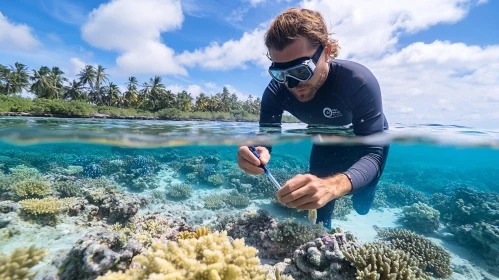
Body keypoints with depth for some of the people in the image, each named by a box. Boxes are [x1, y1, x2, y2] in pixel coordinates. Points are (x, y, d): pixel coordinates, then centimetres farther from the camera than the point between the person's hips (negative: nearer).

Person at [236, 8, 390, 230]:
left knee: (361, 205, 10)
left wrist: (332, 185, -65)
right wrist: (257, 153, -53)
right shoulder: (276, 91, -29)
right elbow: (265, 137, -26)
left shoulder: (359, 82, -40)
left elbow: (372, 154, -44)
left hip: (367, 140, -2)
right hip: (325, 143, 3)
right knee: (316, 203, 7)